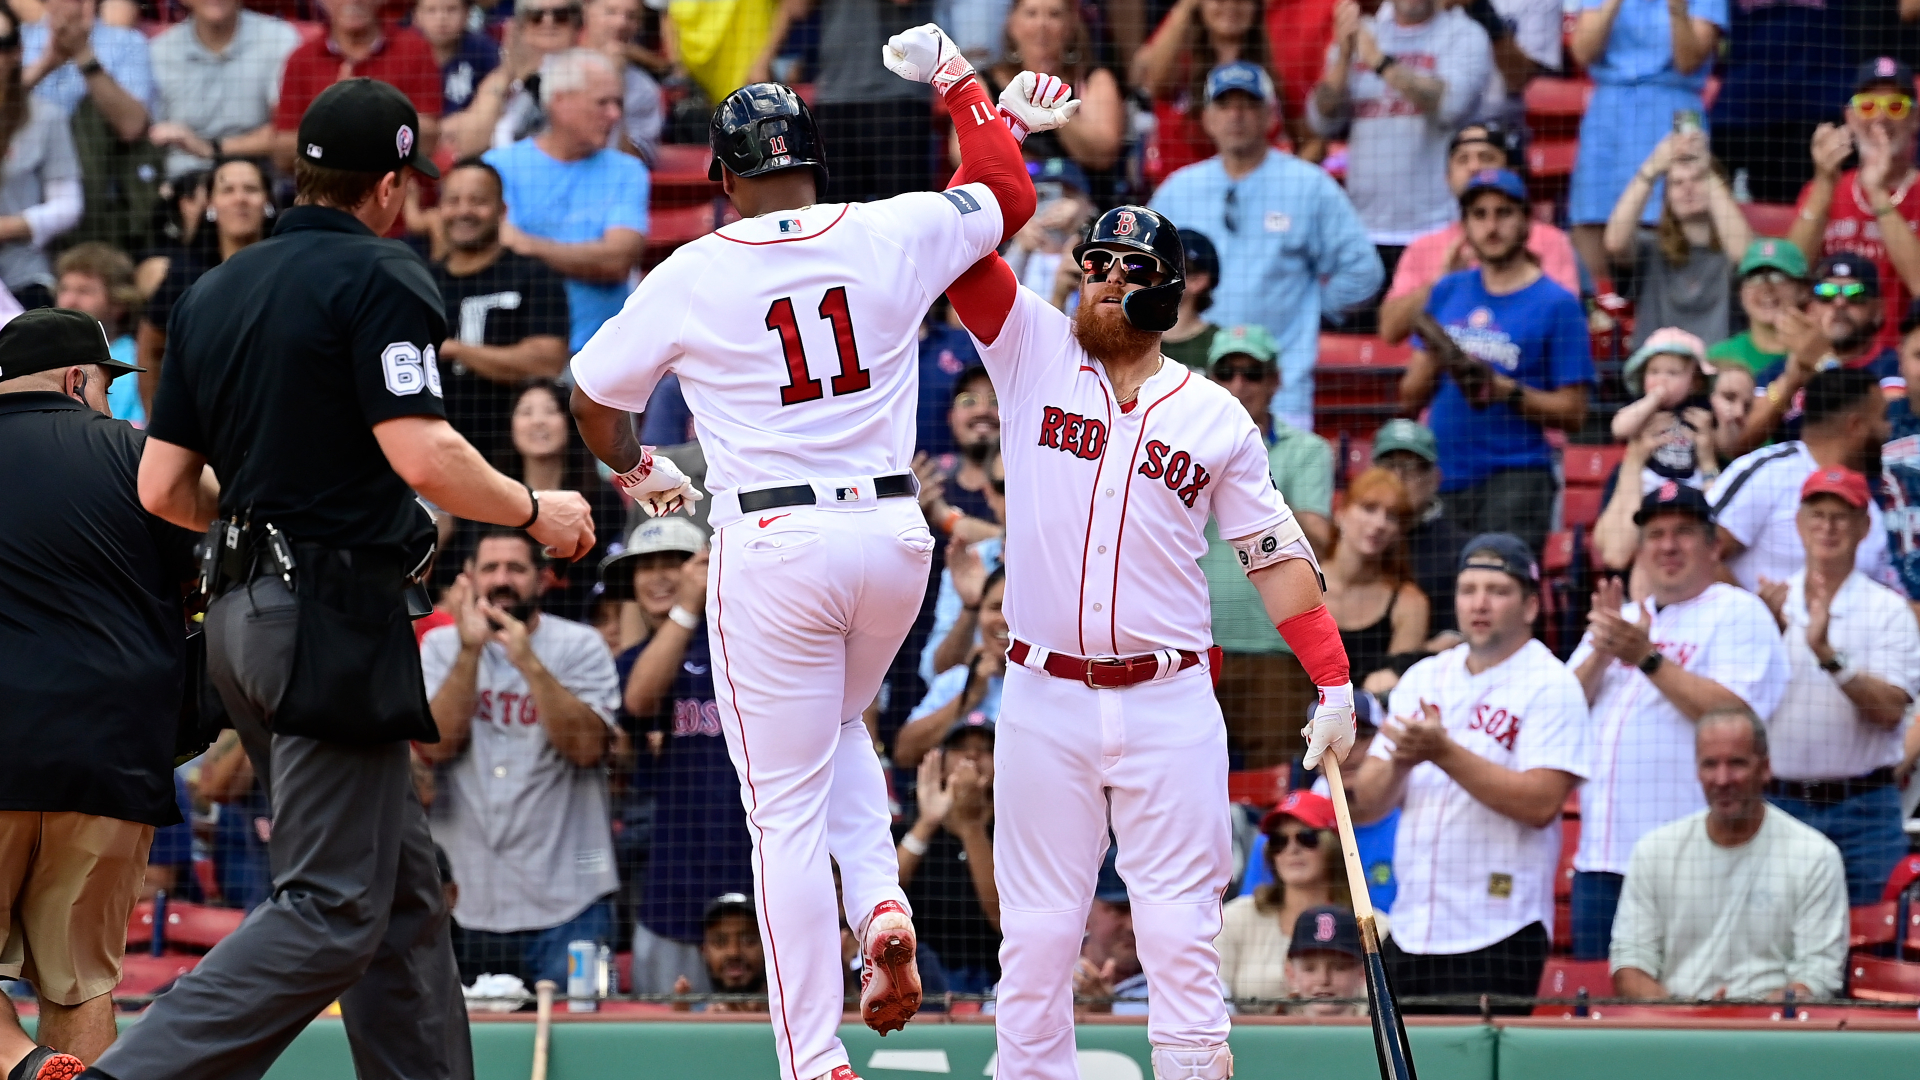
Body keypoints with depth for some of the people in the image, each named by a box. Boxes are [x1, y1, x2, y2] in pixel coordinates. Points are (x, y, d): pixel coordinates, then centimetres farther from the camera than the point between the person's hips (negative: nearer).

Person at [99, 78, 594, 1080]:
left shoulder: (213, 291, 15)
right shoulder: (379, 278, -8)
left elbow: (163, 488, 14)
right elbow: (424, 456, -19)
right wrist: (535, 511, -2)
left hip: (243, 613, 9)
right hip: (335, 611, -9)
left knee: (403, 890, 14)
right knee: (332, 910, -10)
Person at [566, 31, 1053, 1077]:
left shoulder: (689, 277, -3)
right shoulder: (894, 235, 0)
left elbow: (595, 397, 11)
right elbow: (1011, 192, 19)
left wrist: (633, 469, 32)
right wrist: (957, 81, 33)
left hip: (772, 548, -3)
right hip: (893, 533, 3)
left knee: (787, 808, 1)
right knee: (836, 728, 30)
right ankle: (882, 905, 3)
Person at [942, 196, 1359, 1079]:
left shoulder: (1215, 418, 6)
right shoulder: (1033, 353, 5)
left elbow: (1276, 556, 6)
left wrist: (1335, 686, -1)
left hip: (1170, 705, 0)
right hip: (1045, 701, 0)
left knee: (1179, 930, -1)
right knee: (1036, 931, 3)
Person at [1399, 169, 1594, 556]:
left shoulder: (1556, 303, 1)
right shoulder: (1448, 292, 15)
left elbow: (1573, 412, -2)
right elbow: (1409, 399, 15)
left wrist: (1503, 391, -15)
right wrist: (1434, 360, -5)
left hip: (1514, 479, -5)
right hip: (1440, 477, 5)